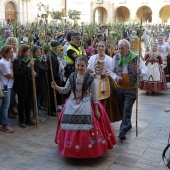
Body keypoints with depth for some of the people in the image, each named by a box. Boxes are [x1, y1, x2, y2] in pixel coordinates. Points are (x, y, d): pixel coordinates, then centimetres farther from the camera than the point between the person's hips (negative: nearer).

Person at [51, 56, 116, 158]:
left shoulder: (90, 78, -7)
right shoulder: (72, 76, 3)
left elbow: (94, 96, -4)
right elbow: (65, 90, 11)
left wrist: (96, 110, -4)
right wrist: (56, 87, -8)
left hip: (86, 105, -3)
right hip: (72, 105, 3)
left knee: (86, 128, -6)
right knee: (71, 127, 3)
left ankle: (88, 150, 12)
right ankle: (70, 148, 22)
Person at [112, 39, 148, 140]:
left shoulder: (136, 58, -8)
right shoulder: (116, 57, 0)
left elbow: (145, 70, -7)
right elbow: (112, 71, 9)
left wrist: (141, 72, -30)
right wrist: (116, 77, -12)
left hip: (131, 89, -4)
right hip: (120, 88, 4)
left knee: (127, 110, -10)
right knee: (123, 109, 16)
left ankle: (122, 132, -8)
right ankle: (128, 124, 39)